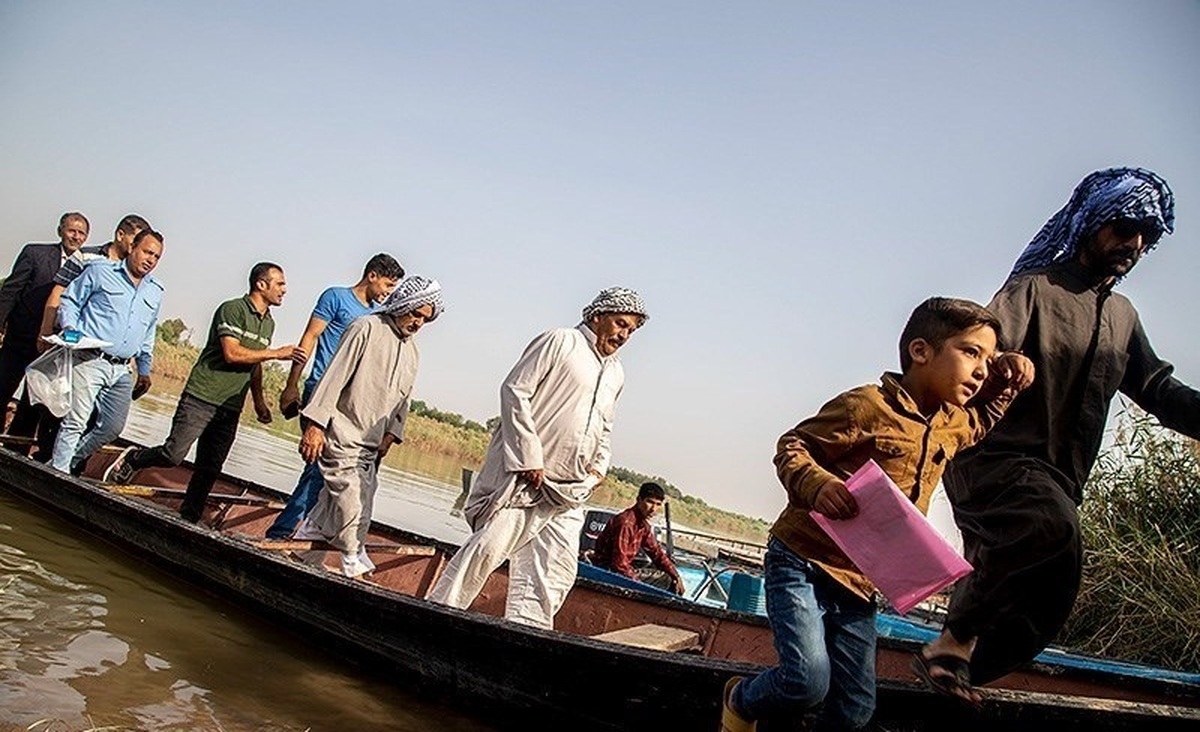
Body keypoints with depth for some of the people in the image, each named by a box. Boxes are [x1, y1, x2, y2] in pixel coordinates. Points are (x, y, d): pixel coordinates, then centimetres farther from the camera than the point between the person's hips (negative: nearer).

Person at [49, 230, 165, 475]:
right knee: (75, 422, -8)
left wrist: (144, 370, 21)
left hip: (121, 371, 5)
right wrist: (70, 329, -10)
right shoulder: (100, 272, 3)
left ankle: (72, 463, 23)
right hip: (89, 360, -5)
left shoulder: (155, 292, 17)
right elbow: (69, 301, 7)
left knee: (113, 427, 3)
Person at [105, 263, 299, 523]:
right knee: (173, 454, -10)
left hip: (230, 410, 7)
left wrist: (259, 401, 22)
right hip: (201, 397, -7)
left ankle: (187, 521, 15)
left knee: (209, 470, 6)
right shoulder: (232, 309, -8)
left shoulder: (268, 323, 17)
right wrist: (276, 353, -14)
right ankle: (132, 459, 18)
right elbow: (232, 354, -19)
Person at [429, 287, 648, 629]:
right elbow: (514, 391, -11)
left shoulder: (615, 374, 19)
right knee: (489, 546, -13)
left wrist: (600, 465, 11)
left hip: (569, 490, 8)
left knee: (557, 569, 3)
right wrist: (529, 457, -16)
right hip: (524, 474, -7)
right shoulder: (559, 341, -3)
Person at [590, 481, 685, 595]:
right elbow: (619, 564, -26)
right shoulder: (625, 522, -23)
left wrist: (676, 577, 5)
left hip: (625, 570, 10)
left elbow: (657, 554, 15)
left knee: (667, 579, 7)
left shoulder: (644, 526, 8)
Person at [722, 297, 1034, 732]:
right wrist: (817, 485, -31)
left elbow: (983, 424, 35)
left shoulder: (955, 425, 10)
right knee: (808, 681, -19)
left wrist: (1007, 386, 14)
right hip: (803, 564, -7)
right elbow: (792, 447, -11)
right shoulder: (868, 405, -14)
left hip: (858, 588, 7)